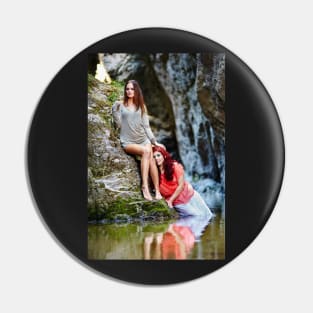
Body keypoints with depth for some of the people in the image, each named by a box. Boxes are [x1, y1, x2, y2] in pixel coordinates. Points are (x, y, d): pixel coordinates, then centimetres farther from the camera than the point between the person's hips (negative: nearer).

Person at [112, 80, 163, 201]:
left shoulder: (141, 107, 14)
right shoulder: (120, 106, 5)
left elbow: (146, 126, 13)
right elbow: (119, 124, -3)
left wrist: (154, 141, 5)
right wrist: (115, 110, -14)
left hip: (143, 139, 3)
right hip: (128, 142, -3)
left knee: (151, 159, -26)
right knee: (146, 151, -32)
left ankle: (157, 191, -29)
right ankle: (144, 186, -36)